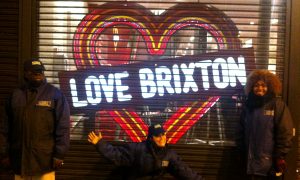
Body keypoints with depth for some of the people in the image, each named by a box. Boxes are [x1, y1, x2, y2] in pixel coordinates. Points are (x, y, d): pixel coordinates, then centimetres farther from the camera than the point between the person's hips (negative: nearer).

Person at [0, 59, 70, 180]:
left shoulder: (55, 94, 1)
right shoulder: (16, 95, 11)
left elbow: (63, 127, -4)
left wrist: (59, 154, -10)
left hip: (44, 159, -3)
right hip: (19, 159, 3)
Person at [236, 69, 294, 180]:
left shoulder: (278, 105, -7)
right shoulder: (248, 105, 9)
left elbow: (285, 133, -11)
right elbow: (241, 131, 14)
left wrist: (280, 157, -13)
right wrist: (242, 153, 11)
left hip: (270, 161, -4)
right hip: (251, 161, 5)